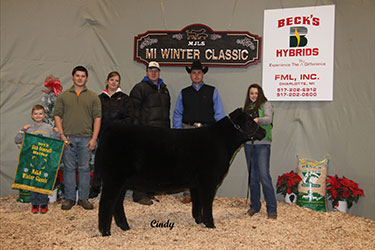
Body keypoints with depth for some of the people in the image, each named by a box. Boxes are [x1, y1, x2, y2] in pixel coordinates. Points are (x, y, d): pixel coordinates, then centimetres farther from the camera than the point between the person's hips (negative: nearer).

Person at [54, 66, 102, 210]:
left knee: (84, 168, 4)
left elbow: (97, 118, 4)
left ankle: (84, 198, 14)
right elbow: (57, 116, 6)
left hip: (86, 138, 0)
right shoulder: (63, 96, 10)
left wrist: (94, 138, -5)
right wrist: (62, 135, -5)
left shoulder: (93, 97, 8)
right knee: (69, 168, 5)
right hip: (68, 138, 0)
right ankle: (69, 198, 15)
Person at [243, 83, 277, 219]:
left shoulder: (265, 105, 3)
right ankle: (255, 206, 22)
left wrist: (257, 120, -34)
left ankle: (272, 209, -4)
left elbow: (268, 119, -15)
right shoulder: (246, 108, 18)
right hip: (248, 144, 5)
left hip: (262, 143, -5)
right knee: (252, 176, 10)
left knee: (264, 176, -11)